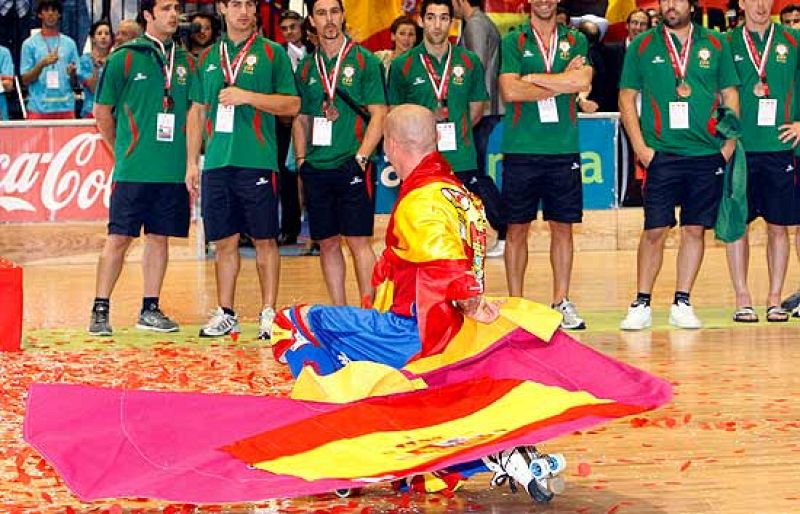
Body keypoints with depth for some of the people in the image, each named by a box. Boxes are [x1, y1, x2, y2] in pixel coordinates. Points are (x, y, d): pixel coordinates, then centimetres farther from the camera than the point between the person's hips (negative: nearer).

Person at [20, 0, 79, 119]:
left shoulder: (69, 43, 11)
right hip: (39, 108, -2)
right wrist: (42, 64, -16)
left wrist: (72, 73, -12)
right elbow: (25, 80, 0)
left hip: (65, 107, 2)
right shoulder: (30, 44, 4)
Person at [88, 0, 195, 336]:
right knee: (119, 237, -3)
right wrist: (122, 152, 4)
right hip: (133, 170, -4)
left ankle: (150, 309, 15)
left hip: (173, 170, 4)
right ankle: (100, 309, 3)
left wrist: (189, 158, 8)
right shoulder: (124, 58, -2)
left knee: (159, 237, 8)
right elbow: (102, 111, 2)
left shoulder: (184, 62, 11)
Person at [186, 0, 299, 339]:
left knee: (264, 240, 0)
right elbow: (197, 112, 17)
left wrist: (247, 97, -13)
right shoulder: (208, 57, 14)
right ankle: (225, 314, 15)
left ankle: (269, 313, 6)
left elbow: (292, 104, -2)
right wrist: (192, 162, 11)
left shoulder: (272, 53, 3)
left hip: (257, 162, -3)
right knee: (224, 241, 7)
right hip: (217, 163, 3)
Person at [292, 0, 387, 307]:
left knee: (358, 241, -7)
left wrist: (360, 157, -12)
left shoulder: (364, 61, 0)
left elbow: (379, 114, -4)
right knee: (327, 243, 8)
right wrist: (301, 160, 7)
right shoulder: (306, 68, 13)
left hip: (351, 166, -4)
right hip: (316, 167, 5)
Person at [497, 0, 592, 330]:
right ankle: (515, 303, 10)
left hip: (564, 149, 2)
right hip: (521, 150, -2)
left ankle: (561, 301, 15)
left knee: (562, 227, 6)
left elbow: (582, 82, -9)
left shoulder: (576, 41, 9)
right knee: (517, 228, 3)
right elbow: (510, 91, -11)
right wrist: (562, 81, -7)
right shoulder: (513, 42, 3)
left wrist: (532, 78, -8)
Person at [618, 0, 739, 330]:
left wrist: (730, 143, 2)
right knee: (654, 231, -3)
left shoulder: (715, 45, 8)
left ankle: (682, 304, 12)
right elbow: (627, 97, 5)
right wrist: (640, 146, -3)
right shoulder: (642, 46, 5)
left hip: (707, 155, 2)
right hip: (660, 154, -1)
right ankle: (641, 305, 5)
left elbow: (730, 95, 12)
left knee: (695, 229, 4)